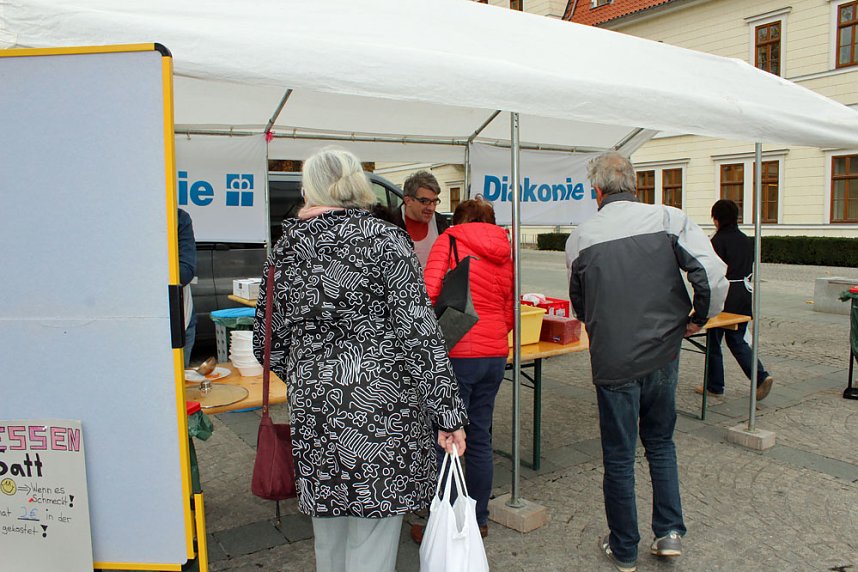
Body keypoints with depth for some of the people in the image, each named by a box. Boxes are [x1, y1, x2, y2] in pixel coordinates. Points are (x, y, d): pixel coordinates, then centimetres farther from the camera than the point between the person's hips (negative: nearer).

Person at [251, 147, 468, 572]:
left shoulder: (285, 248, 4)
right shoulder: (385, 239, -9)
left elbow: (268, 341, 10)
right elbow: (419, 333, -14)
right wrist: (447, 413, -9)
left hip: (313, 408, 5)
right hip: (379, 404, -4)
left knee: (328, 536, 21)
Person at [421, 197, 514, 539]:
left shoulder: (449, 239, 0)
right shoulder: (503, 254, 15)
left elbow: (429, 290, -14)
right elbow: (508, 314, 13)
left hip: (458, 354, -6)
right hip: (495, 354, 6)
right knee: (480, 440, 15)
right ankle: (478, 520, 27)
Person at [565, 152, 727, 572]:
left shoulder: (580, 237, -4)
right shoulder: (668, 219, -5)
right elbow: (713, 273, -15)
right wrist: (699, 318, 3)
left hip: (613, 361, -1)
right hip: (663, 354, 2)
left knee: (618, 455, 11)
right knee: (661, 442, 24)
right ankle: (669, 531, 20)